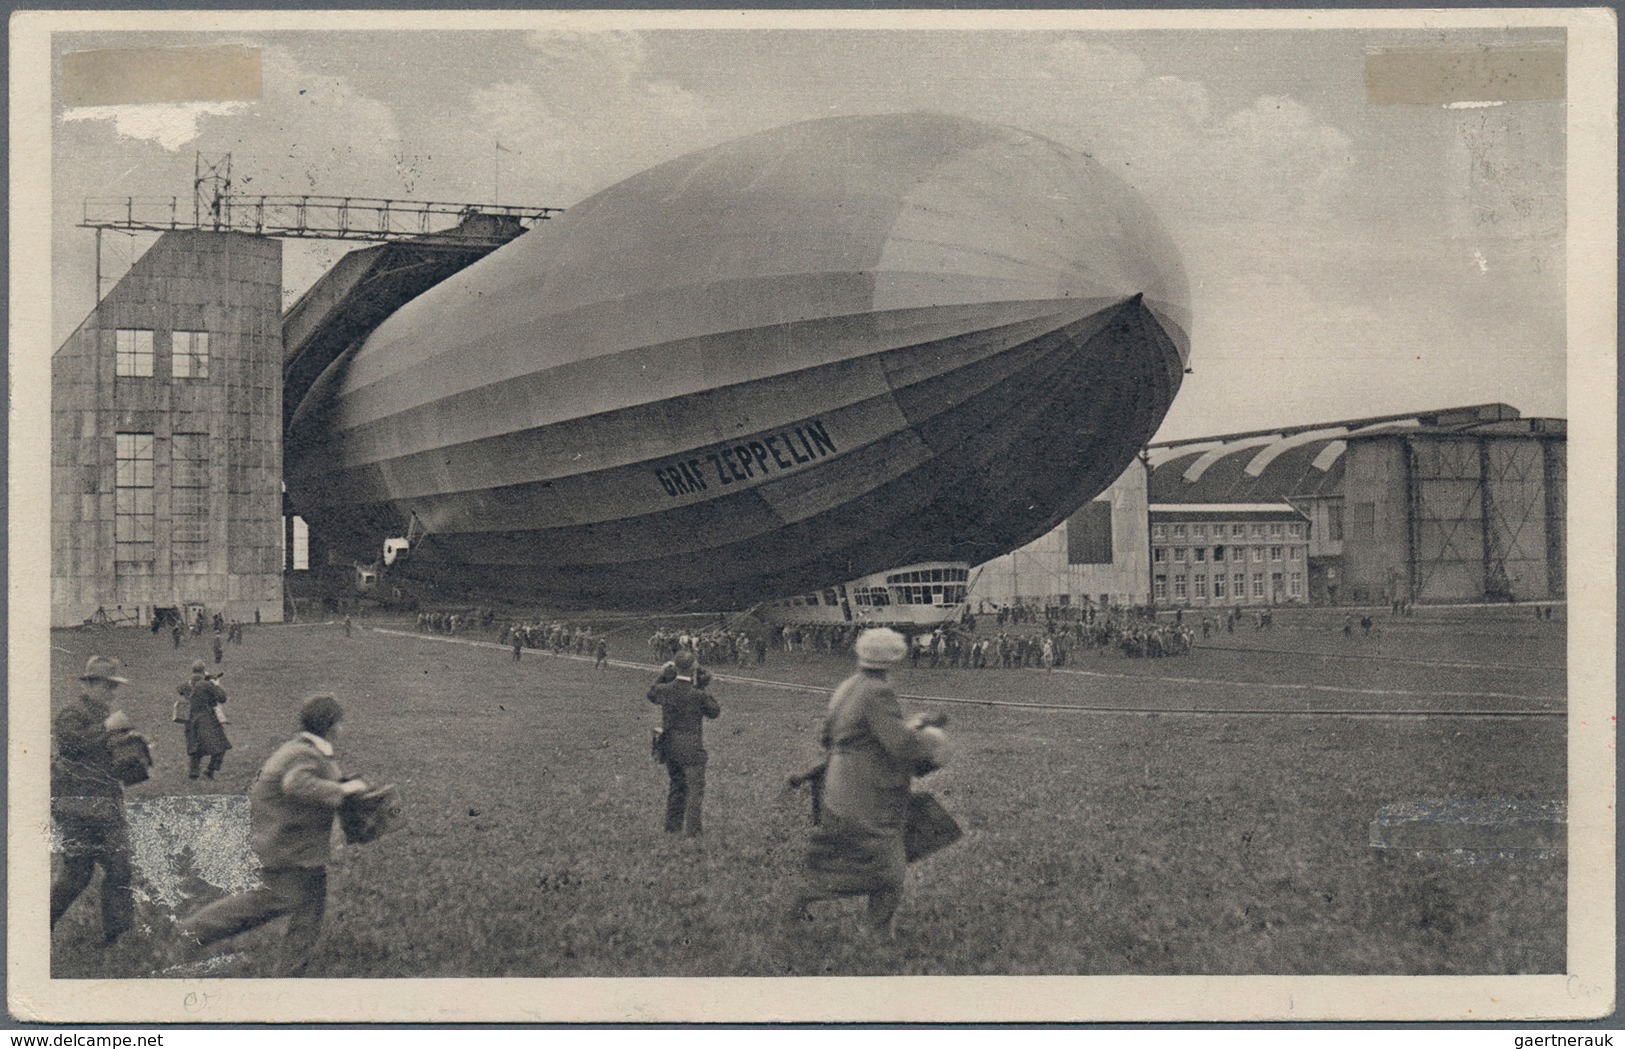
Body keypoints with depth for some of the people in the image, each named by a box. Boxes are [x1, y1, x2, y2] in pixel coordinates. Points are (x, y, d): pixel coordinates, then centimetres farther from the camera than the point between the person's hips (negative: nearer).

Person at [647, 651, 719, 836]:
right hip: (691, 749, -5)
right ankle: (693, 826, 11)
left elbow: (651, 695, 17)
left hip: (669, 746, 5)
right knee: (695, 787, 8)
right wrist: (703, 688, -2)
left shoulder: (664, 690, -7)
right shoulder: (698, 695, -21)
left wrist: (664, 675, 16)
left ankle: (672, 825, 27)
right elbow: (715, 711, -4)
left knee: (676, 784, 21)